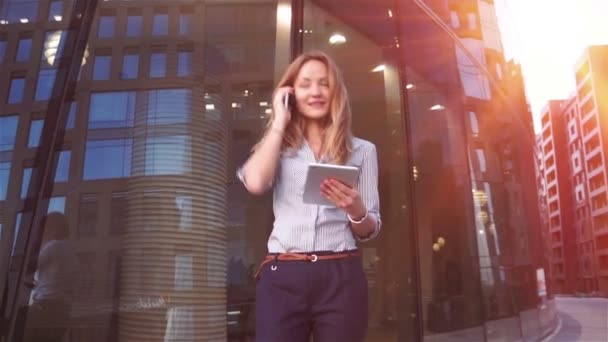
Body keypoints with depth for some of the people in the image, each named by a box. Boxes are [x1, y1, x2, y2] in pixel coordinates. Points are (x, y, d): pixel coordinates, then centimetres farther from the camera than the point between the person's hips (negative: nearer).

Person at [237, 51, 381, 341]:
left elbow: (370, 230, 9)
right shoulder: (280, 147, 13)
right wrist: (279, 122, 2)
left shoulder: (362, 150, 10)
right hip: (281, 278, 0)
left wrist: (356, 210, -14)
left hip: (341, 278, 0)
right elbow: (255, 183, -10)